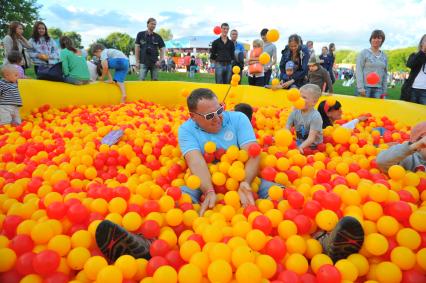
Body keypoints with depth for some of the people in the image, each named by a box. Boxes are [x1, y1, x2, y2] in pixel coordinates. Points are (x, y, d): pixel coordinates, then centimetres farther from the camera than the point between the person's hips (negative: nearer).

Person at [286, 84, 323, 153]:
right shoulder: (295, 112, -4)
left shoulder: (315, 116, -19)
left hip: (313, 147, -5)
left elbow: (311, 138, -24)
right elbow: (287, 129, -6)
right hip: (298, 144, 5)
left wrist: (301, 147, -39)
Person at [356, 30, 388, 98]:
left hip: (378, 88, 4)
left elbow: (385, 73, 15)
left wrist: (384, 90, 10)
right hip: (366, 87, -4)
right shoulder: (364, 53, -1)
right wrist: (360, 88, -14)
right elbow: (359, 71, -7)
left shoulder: (384, 56, 13)